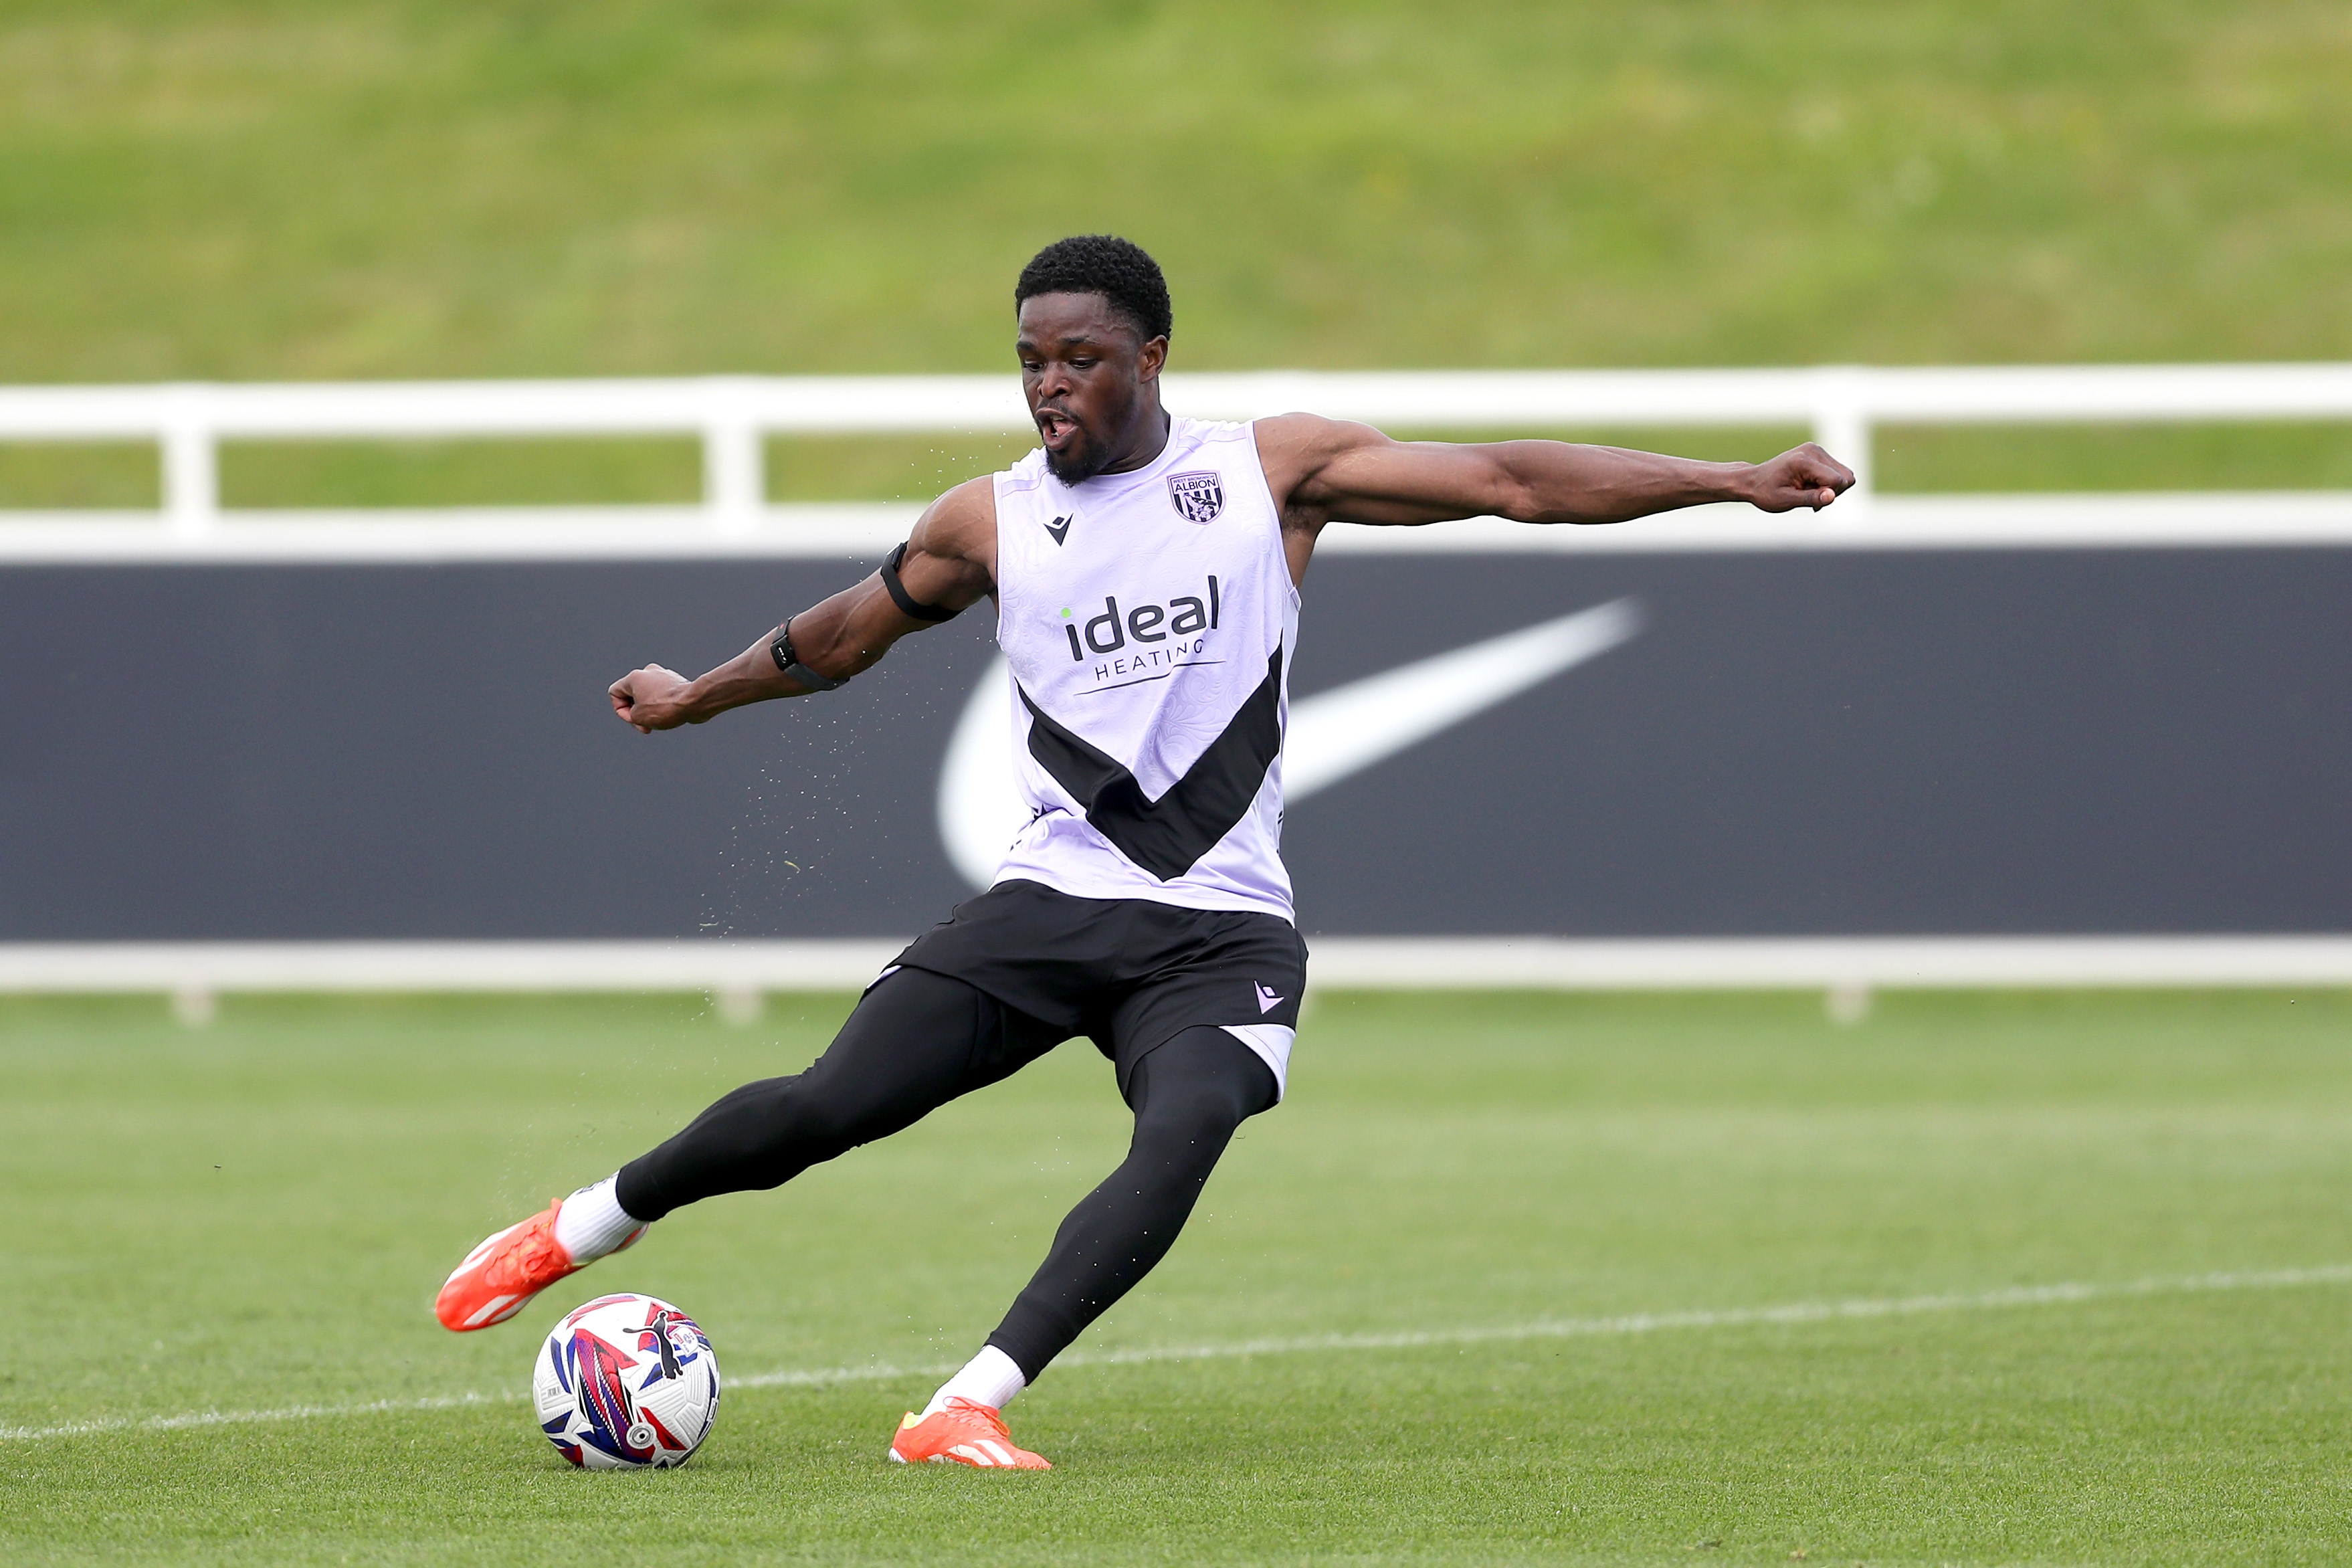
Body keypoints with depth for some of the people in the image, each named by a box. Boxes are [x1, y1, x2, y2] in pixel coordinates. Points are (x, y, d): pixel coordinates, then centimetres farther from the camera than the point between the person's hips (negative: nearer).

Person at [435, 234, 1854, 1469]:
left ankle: (969, 1406, -32)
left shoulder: (1273, 469, 2)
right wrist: (698, 699, 39)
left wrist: (1734, 482, -9)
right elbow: (842, 637, 26)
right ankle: (595, 1222, 15)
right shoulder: (989, 522, 6)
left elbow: (1506, 479, -3)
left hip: (1225, 924, -1)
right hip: (1052, 901, 1)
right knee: (831, 1106, -11)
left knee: (1185, 1133, -30)